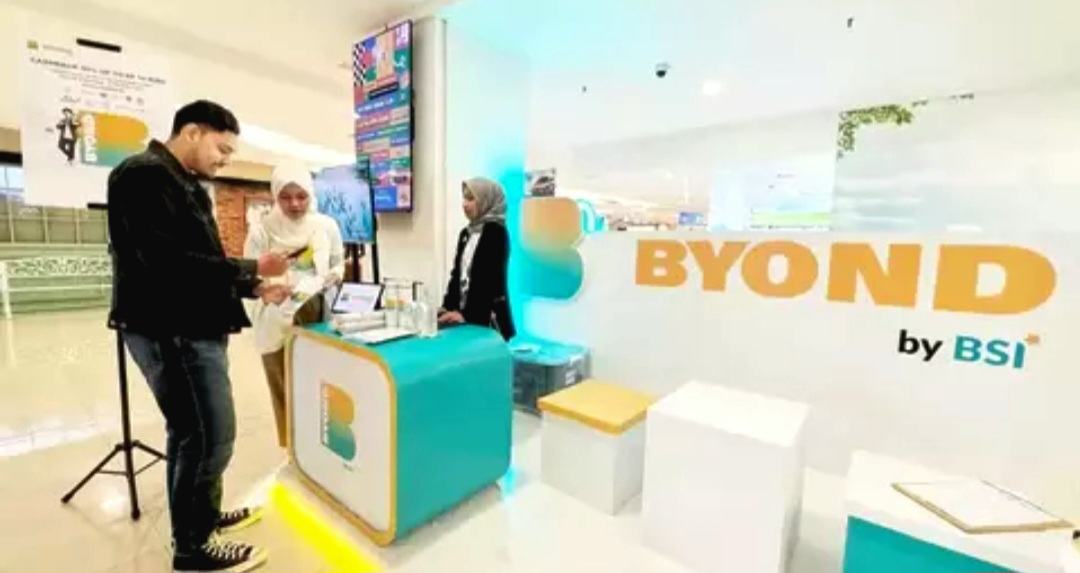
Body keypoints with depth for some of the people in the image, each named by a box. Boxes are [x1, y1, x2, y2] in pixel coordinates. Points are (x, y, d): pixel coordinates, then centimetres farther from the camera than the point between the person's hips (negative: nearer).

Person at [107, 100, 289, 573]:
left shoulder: (186, 186, 17)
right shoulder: (144, 177, -14)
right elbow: (168, 263, -25)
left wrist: (254, 288, 7)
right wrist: (251, 269, -19)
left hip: (193, 327, 10)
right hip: (171, 331, -10)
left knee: (191, 432, 20)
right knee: (209, 436, -3)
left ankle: (203, 515, 37)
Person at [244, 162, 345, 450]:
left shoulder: (327, 226, -1)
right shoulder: (261, 231, -7)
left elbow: (339, 265, 9)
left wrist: (330, 278, -12)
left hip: (319, 321, 2)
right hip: (278, 325, -1)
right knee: (286, 396, 9)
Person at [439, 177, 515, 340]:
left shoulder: (496, 232, -9)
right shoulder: (465, 233, 14)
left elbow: (493, 279, -16)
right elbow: (457, 274, 14)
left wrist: (467, 314, -19)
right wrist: (447, 306, 3)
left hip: (487, 318, -6)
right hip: (464, 314, 7)